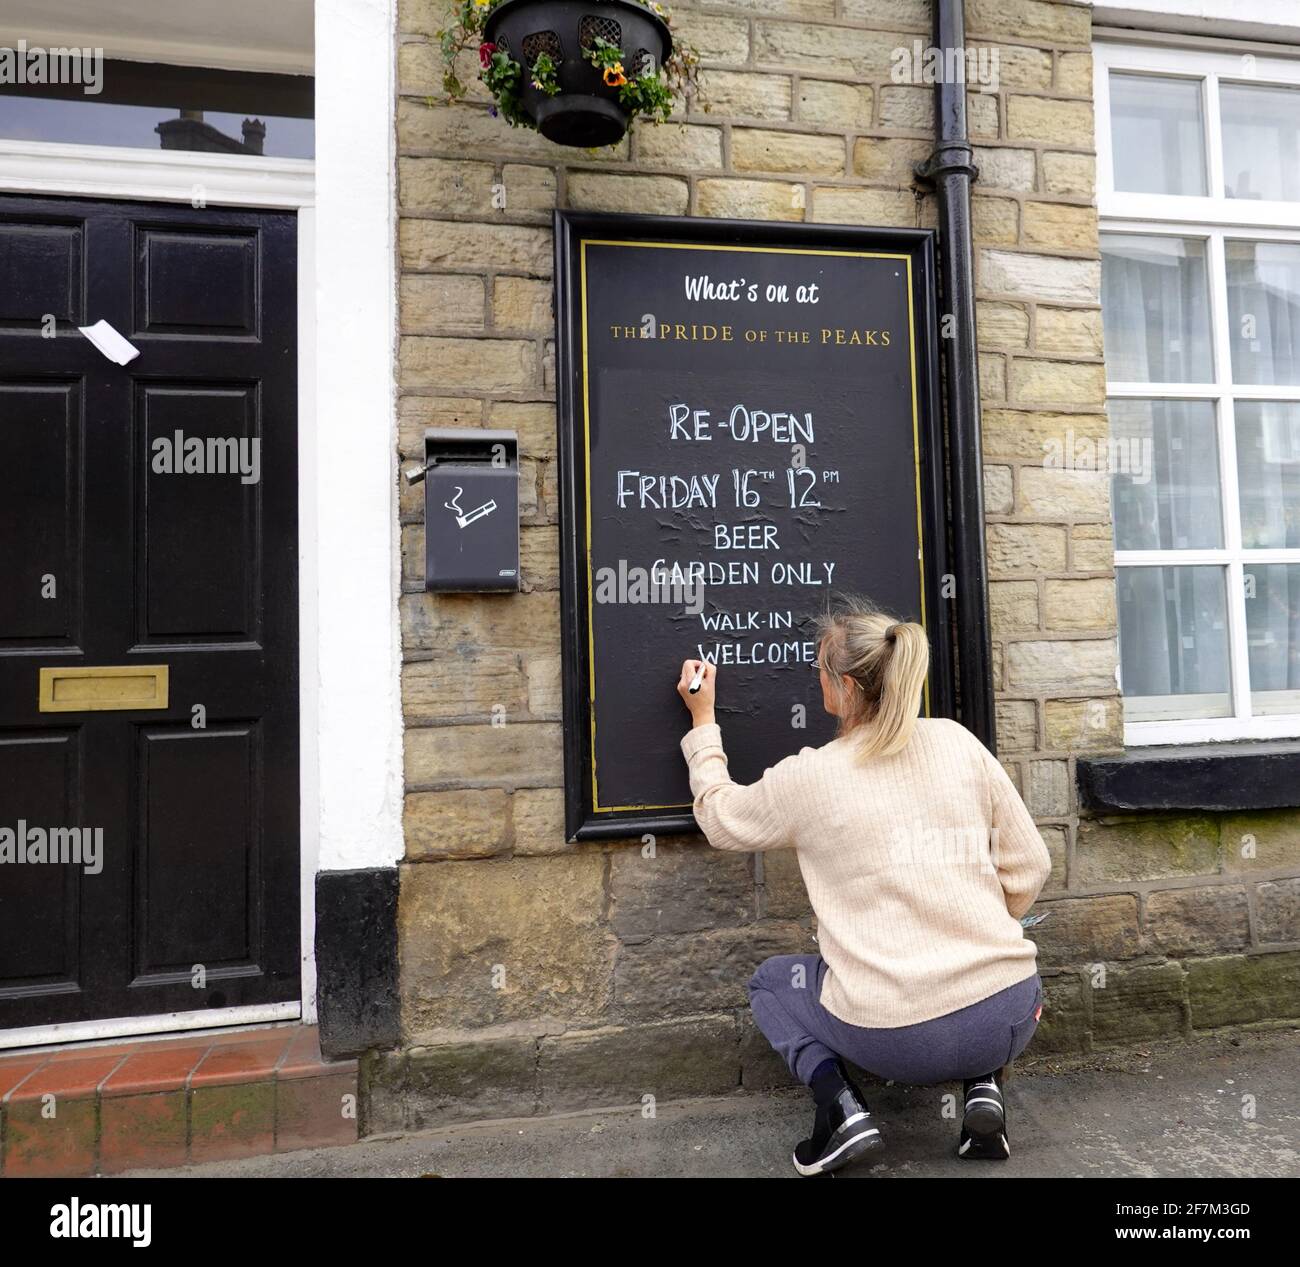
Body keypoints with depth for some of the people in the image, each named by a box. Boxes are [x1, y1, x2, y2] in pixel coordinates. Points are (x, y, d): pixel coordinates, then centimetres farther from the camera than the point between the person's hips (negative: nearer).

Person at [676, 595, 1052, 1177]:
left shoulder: (809, 776, -9)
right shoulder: (957, 742, -1)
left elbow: (720, 818, 10)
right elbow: (1027, 869, 5)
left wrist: (702, 720, 19)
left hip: (894, 1036, -3)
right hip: (1009, 1020, 4)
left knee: (770, 981, 25)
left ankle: (839, 1105, 2)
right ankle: (983, 1086, 14)